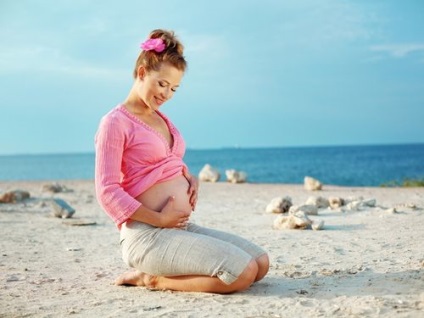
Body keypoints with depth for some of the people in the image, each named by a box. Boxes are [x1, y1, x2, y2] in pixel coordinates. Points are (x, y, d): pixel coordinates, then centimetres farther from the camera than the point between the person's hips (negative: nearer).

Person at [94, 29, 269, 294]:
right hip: (147, 236, -9)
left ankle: (157, 275, 5)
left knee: (261, 262, 0)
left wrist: (191, 178, 7)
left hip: (183, 228, 9)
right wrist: (159, 219, -15)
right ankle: (153, 279, -5)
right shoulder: (115, 122, -7)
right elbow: (107, 192, -13)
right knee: (243, 272, -21)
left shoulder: (161, 119, 18)